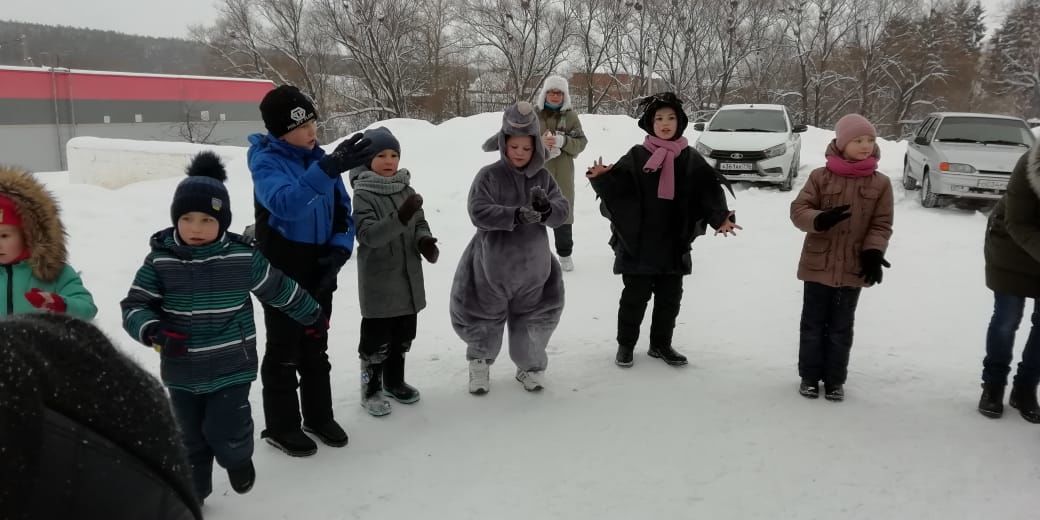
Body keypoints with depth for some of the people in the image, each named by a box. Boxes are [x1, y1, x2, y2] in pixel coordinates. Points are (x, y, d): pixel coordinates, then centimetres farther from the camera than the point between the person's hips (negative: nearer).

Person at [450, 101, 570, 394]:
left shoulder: (543, 177, 1)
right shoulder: (489, 175, -10)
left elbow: (562, 211, -4)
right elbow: (478, 212, -20)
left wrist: (547, 209, -28)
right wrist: (516, 215, -32)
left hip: (532, 265, 3)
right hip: (493, 263, -3)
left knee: (534, 317, 14)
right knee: (486, 315, 12)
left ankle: (530, 366, 35)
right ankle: (480, 362, 36)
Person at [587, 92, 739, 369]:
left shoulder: (690, 159, 4)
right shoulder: (636, 156, -2)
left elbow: (710, 191, -4)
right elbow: (618, 189, -11)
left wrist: (721, 218, -20)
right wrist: (602, 178, -32)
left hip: (674, 243, 3)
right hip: (638, 242, -3)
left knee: (670, 297, 13)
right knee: (635, 296, 5)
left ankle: (661, 344, 30)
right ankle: (625, 345, 22)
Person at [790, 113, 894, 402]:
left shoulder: (880, 183, 0)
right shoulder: (820, 176, -4)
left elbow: (882, 224, 1)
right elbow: (798, 210, -7)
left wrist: (874, 252, -16)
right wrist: (819, 219, -28)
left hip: (853, 268, 1)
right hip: (818, 264, -1)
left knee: (841, 327, 11)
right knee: (813, 323, 9)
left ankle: (835, 380, 24)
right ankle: (809, 376, 23)